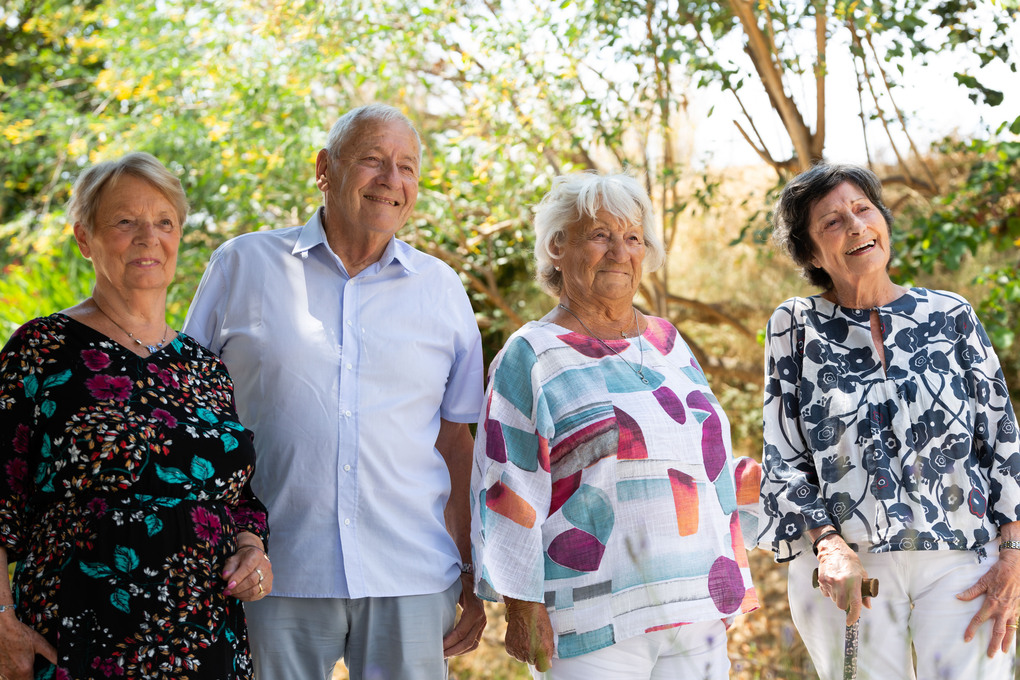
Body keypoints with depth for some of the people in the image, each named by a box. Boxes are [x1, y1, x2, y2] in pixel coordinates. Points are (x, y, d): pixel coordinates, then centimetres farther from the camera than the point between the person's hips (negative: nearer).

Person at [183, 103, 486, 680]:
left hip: (411, 583, 2)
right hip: (272, 578, -1)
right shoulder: (243, 266, 4)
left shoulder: (443, 290, 9)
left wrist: (474, 577, 9)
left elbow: (455, 442, 12)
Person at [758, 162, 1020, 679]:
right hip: (847, 566, 0)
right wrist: (827, 544, -11)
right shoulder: (796, 326, 5)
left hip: (961, 560, 0)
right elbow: (783, 459, 4)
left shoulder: (950, 316, 7)